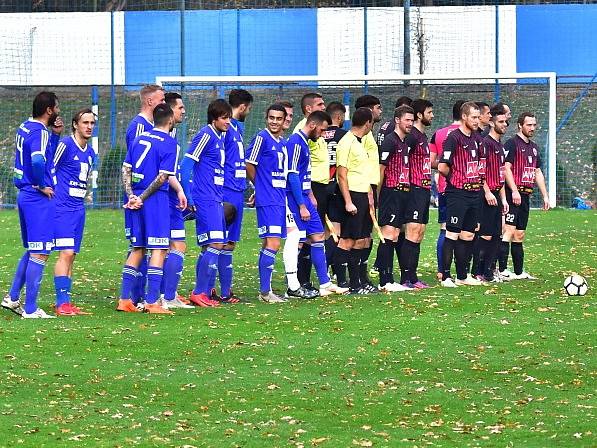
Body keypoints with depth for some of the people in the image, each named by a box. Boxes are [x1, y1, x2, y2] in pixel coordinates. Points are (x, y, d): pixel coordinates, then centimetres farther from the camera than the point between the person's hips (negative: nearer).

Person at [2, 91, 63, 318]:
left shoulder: (25, 127, 12)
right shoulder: (40, 132, -17)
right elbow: (38, 161, -34)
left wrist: (55, 134, 8)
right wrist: (41, 186, -19)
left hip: (24, 195, 9)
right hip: (39, 199, -9)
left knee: (31, 251, 21)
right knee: (39, 254, -4)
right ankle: (30, 309, -2)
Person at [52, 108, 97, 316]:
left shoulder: (90, 153, 15)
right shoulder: (66, 144, -9)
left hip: (79, 208, 8)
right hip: (63, 207, -8)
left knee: (71, 256, 8)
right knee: (66, 253, -14)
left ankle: (66, 303, 10)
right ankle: (62, 303, -15)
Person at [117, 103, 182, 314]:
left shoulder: (139, 138, 12)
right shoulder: (169, 143, -7)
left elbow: (126, 169, 8)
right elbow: (162, 178, -14)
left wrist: (131, 195, 1)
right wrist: (142, 198, -7)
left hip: (137, 200, 7)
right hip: (156, 200, -7)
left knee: (137, 249, 14)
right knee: (158, 249, -2)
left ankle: (124, 299, 12)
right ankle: (152, 302, -7)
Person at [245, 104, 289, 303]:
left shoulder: (282, 143, 16)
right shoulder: (262, 138, -8)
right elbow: (249, 165, -8)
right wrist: (260, 186, 3)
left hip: (279, 200, 8)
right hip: (267, 200, -8)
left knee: (269, 244, 10)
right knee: (273, 243, -13)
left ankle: (265, 290, 14)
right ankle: (265, 291, -12)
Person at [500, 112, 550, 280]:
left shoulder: (534, 147, 20)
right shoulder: (512, 143, -6)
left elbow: (538, 173, 23)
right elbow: (506, 168, -14)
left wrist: (545, 195, 18)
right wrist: (514, 191, -22)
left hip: (525, 196, 8)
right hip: (514, 194, -8)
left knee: (519, 235, 11)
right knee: (509, 231, -13)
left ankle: (519, 272, 14)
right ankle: (501, 270, -16)